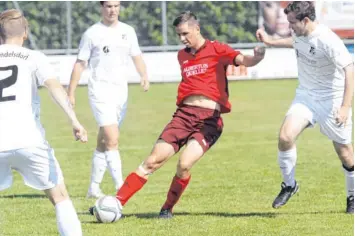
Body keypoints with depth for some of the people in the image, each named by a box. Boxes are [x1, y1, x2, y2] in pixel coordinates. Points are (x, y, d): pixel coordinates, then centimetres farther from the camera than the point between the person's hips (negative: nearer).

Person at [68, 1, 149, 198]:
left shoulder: (128, 31, 10)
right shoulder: (92, 34, -1)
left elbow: (137, 56, 14)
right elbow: (80, 64, 2)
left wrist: (144, 76, -7)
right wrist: (71, 93, 0)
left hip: (121, 92, 5)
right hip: (101, 91, -5)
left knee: (103, 143, 11)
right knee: (112, 140, -17)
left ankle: (94, 188, 18)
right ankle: (121, 186, -21)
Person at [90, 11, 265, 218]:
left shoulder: (216, 49, -1)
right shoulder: (183, 56, 17)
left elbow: (244, 61, -17)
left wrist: (256, 58, -38)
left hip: (209, 119, -5)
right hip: (184, 114, 5)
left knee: (184, 164, -22)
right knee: (152, 162, -4)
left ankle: (168, 209, 0)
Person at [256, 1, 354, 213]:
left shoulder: (328, 41, -25)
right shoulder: (301, 35, -2)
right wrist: (271, 42, 25)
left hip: (332, 100, -6)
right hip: (305, 95, 6)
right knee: (285, 137, -15)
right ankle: (289, 185, 5)